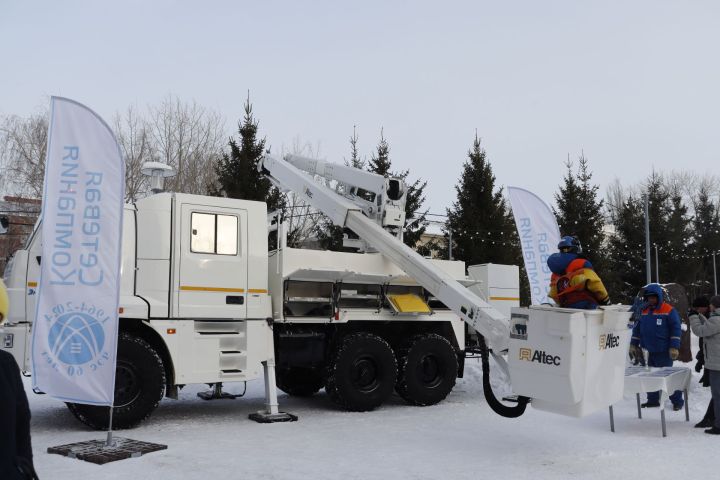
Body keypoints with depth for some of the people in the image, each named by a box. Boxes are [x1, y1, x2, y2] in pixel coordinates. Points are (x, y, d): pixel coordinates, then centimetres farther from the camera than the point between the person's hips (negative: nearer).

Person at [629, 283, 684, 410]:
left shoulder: (669, 310, -9)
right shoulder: (645, 311, 10)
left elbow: (676, 329, -12)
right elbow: (637, 328, 17)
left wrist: (674, 347, -16)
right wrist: (633, 344, 14)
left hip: (664, 352, -6)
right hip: (650, 351, 6)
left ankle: (677, 401, 10)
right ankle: (653, 400, 22)